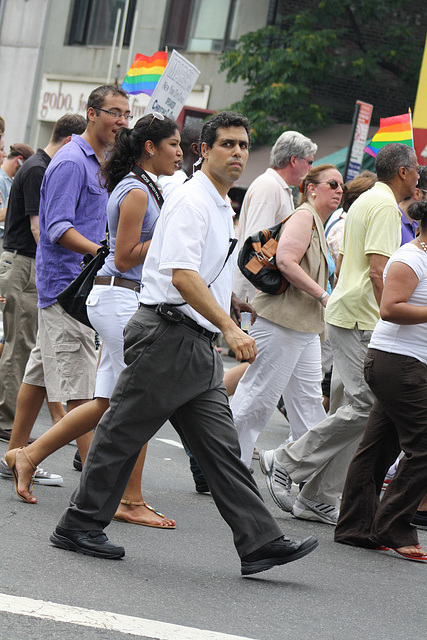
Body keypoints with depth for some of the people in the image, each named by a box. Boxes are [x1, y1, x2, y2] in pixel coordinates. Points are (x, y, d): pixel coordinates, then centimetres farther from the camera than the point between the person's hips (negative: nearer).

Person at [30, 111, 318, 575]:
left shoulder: (222, 208, 19)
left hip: (197, 345, 9)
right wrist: (229, 328, -28)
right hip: (166, 336, -9)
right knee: (123, 433, 0)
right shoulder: (191, 200, -12)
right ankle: (79, 527, 10)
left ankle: (259, 542, 0)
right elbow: (182, 276, -23)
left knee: (220, 446, 4)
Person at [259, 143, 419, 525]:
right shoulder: (385, 205, -11)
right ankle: (286, 462, -5)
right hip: (362, 318, -11)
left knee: (358, 407, 7)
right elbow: (378, 269, -20)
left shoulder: (364, 201, 20)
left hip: (346, 312, 11)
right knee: (365, 407, -12)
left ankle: (319, 500, 4)